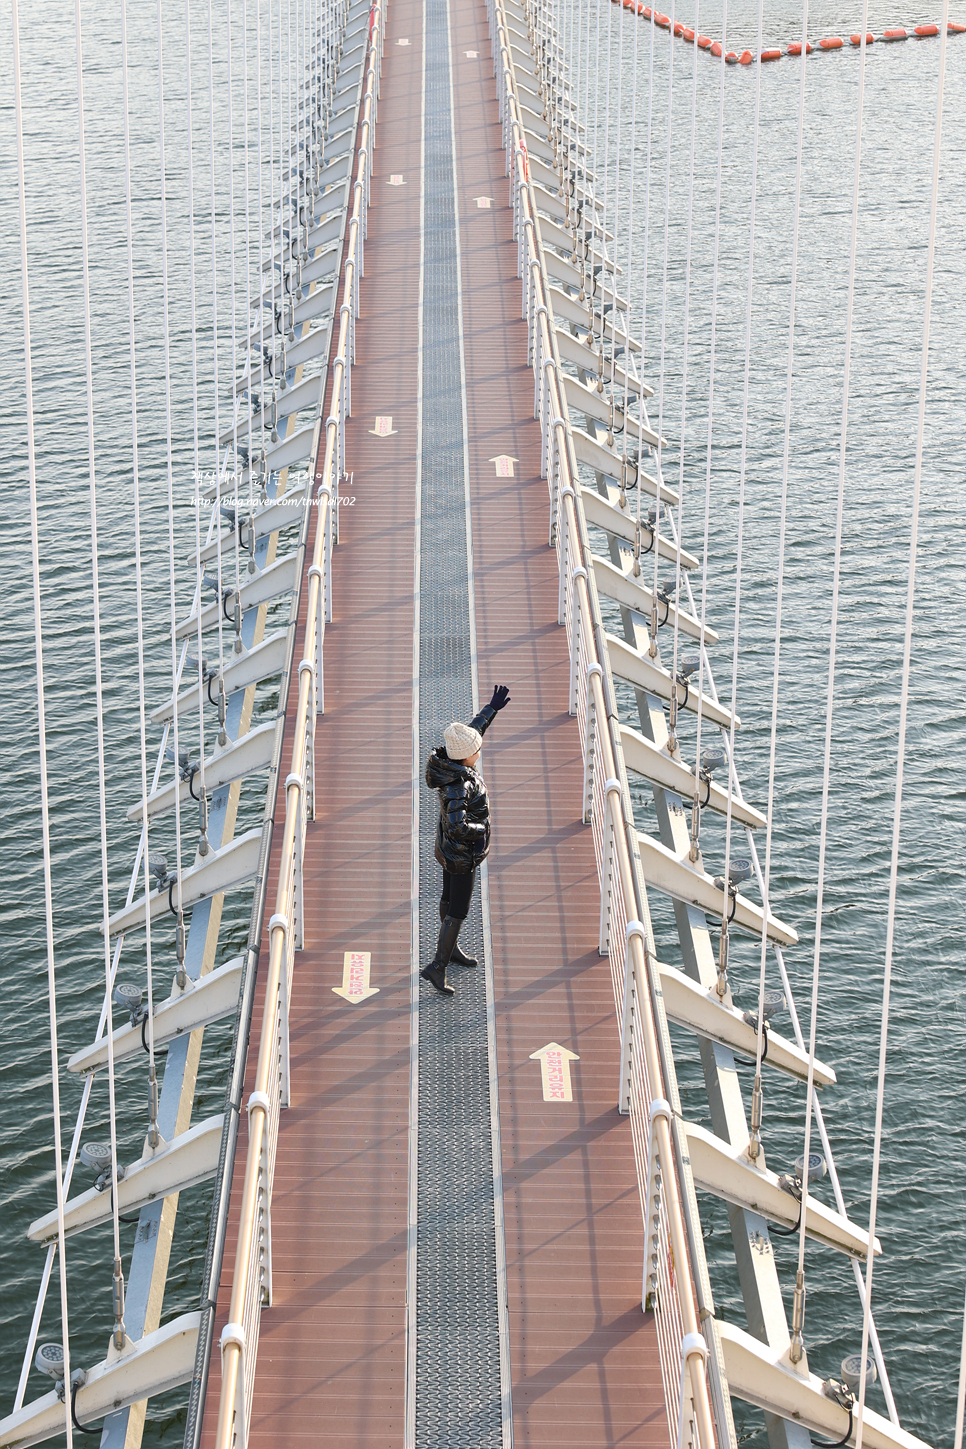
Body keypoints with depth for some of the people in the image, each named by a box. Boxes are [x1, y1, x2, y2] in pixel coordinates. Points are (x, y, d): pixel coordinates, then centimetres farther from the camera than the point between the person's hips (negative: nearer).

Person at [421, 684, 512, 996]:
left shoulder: (448, 760, -11)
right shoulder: (458, 785, -36)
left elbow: (474, 729, 7)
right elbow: (456, 826, -43)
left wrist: (493, 707, 13)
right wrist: (480, 829, -24)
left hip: (448, 847, 9)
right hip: (462, 853, -9)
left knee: (450, 896, 25)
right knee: (458, 911, 3)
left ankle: (449, 949, 43)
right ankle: (437, 967, 11)